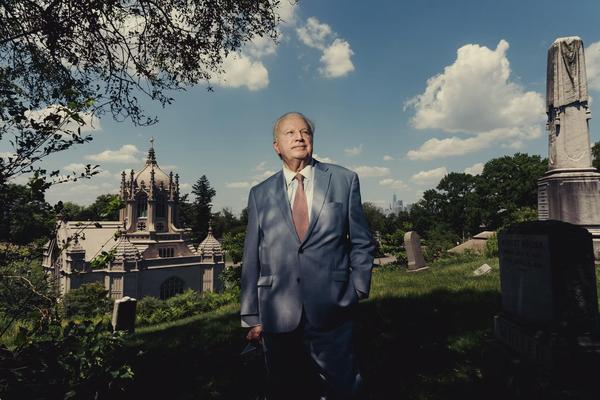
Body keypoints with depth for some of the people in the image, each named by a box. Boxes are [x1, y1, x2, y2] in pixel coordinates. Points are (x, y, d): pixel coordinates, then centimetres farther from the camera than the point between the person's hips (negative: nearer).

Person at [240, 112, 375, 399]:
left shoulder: (344, 180, 4)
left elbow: (362, 242, 6)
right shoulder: (260, 194, 6)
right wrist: (252, 317, 4)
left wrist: (357, 290, -2)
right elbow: (251, 259, 6)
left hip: (332, 313, -1)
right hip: (278, 318, 1)